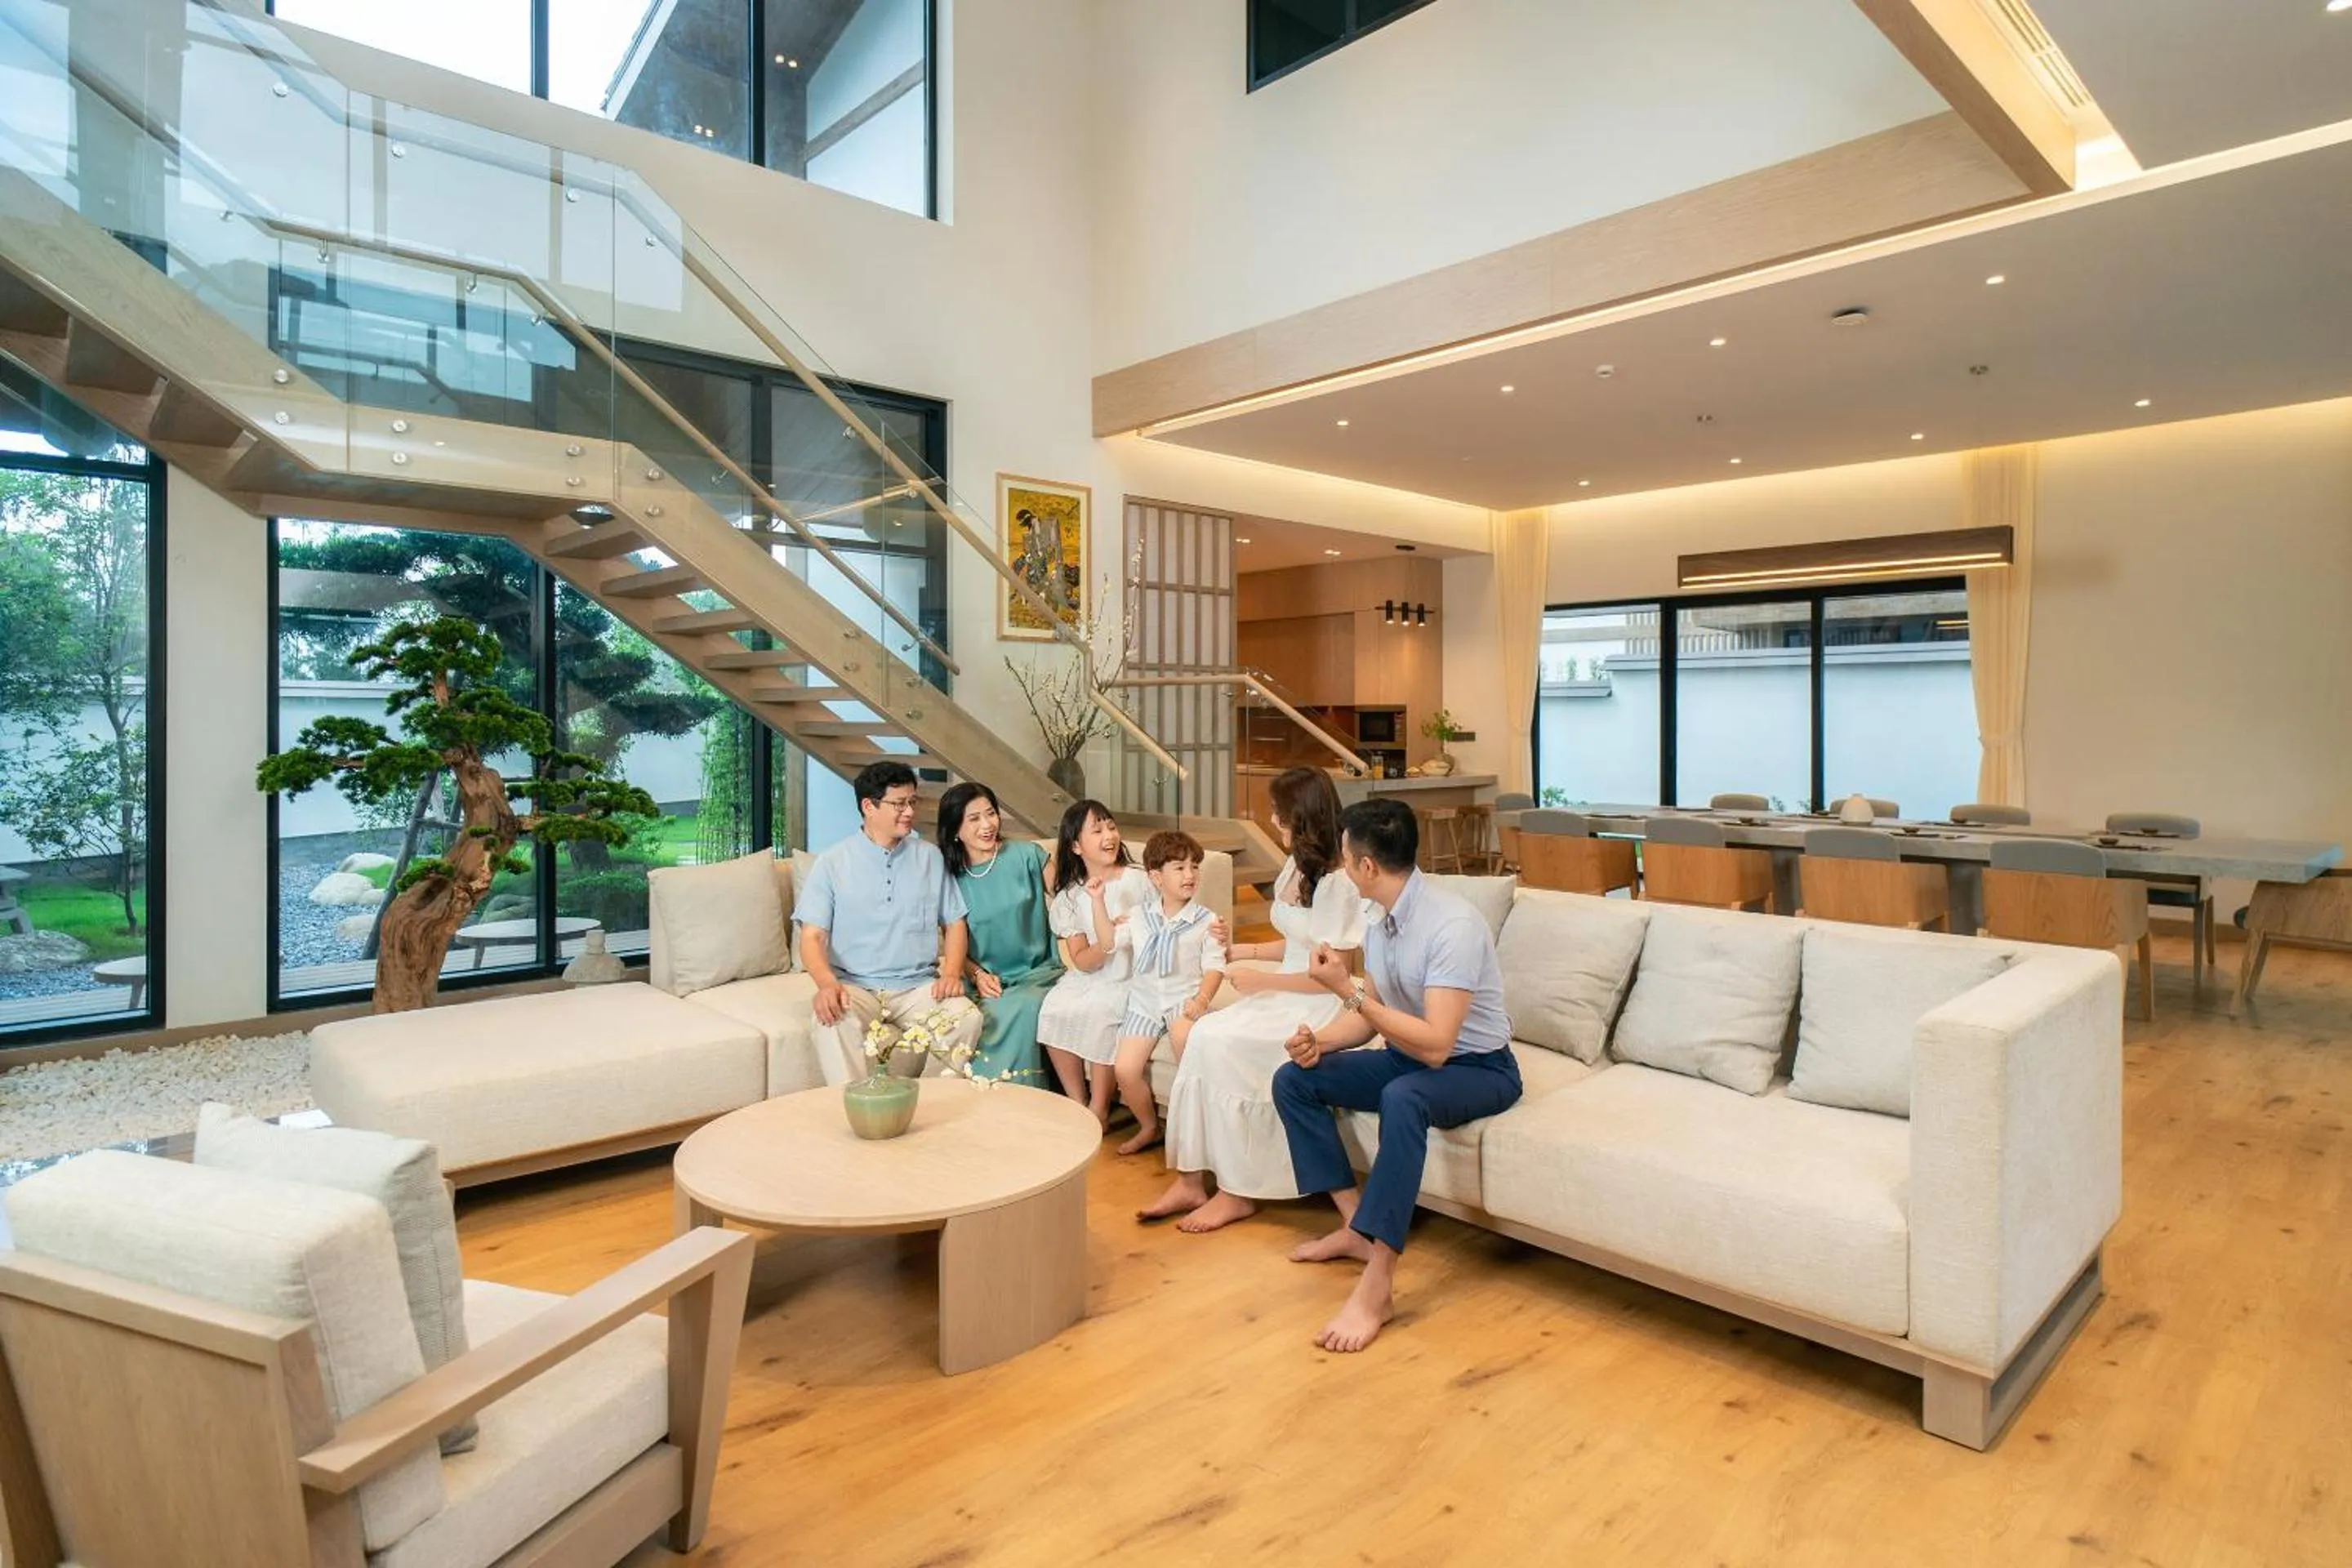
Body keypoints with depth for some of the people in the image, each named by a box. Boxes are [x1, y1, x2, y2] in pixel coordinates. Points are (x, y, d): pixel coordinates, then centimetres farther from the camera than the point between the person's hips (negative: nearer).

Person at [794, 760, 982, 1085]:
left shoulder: (931, 858, 11)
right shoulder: (832, 863, 4)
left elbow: (954, 923, 13)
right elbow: (812, 937, -2)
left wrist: (952, 972, -6)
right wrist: (827, 983, -23)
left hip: (917, 986, 2)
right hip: (854, 985, -2)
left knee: (967, 1017, -27)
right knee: (834, 1021, -36)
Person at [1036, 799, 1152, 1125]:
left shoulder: (1138, 881, 0)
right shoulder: (1070, 896, 3)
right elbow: (1083, 963, -4)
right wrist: (1107, 942, -23)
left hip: (1129, 978, -2)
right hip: (1088, 978, 3)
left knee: (1098, 1012, -29)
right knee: (1054, 1010, -23)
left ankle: (1099, 1110, -11)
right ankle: (1078, 1103, -6)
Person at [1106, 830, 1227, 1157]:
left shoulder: (1205, 920, -1)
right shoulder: (1140, 917, 9)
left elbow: (1214, 966, -4)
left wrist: (1201, 1000, -20)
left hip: (1184, 998, -3)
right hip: (1144, 1000, 4)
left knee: (1185, 1035, -38)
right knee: (1125, 1069, -14)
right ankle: (1149, 1127, 15)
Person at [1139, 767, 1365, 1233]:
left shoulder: (1338, 882, -16)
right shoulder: (1296, 868, 11)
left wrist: (1263, 980, -13)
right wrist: (1243, 949, 20)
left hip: (1320, 1005, -8)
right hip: (1284, 995, 8)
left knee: (1219, 1044, -26)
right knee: (1204, 1034, -19)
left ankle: (1238, 1193, -11)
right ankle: (1190, 1181, -14)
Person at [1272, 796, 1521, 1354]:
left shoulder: (1453, 925, -28)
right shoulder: (1380, 919, 0)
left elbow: (1436, 1045, -33)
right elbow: (1371, 1013, 10)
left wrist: (1347, 990, -31)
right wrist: (1319, 1040, -10)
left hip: (1478, 1069, -9)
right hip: (1409, 1056, 9)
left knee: (1403, 1099, -40)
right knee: (1293, 1079, -3)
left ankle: (1376, 1283, -33)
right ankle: (1356, 1226, 0)